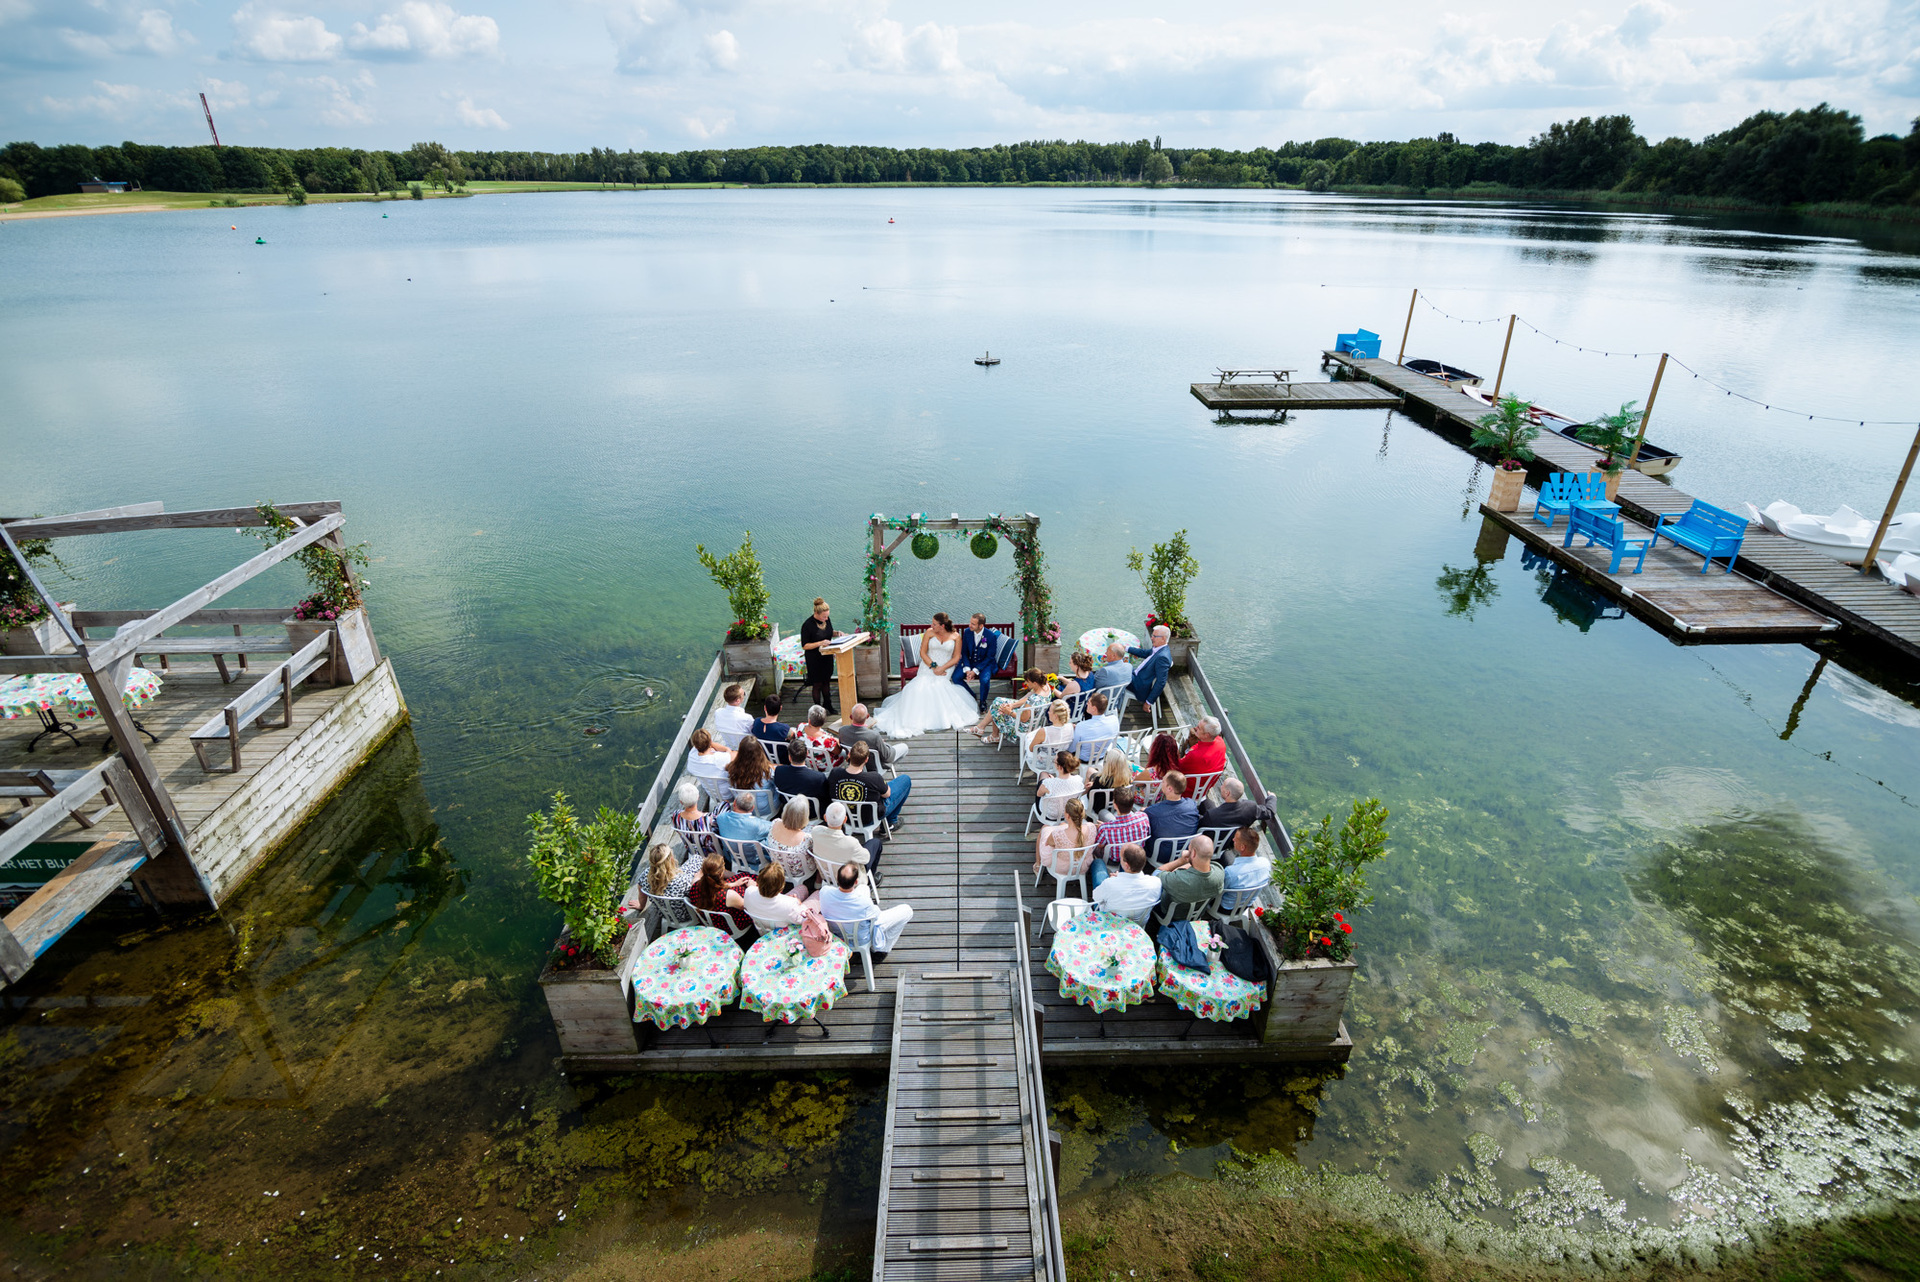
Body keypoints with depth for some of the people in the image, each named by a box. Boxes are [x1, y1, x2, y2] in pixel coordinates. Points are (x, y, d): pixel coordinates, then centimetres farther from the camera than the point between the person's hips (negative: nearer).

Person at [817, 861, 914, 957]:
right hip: (861, 938, -4)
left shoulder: (824, 892, -32)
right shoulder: (864, 902, -40)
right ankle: (881, 950, 20)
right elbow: (875, 915, -16)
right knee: (907, 910, 4)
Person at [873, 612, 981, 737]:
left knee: (937, 686, -30)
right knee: (920, 687, -24)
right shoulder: (929, 632, 2)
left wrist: (942, 668, -12)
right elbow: (923, 653, 2)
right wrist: (933, 666, -12)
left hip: (946, 669, -1)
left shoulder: (956, 636, 2)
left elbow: (956, 657, 1)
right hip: (928, 667, 1)